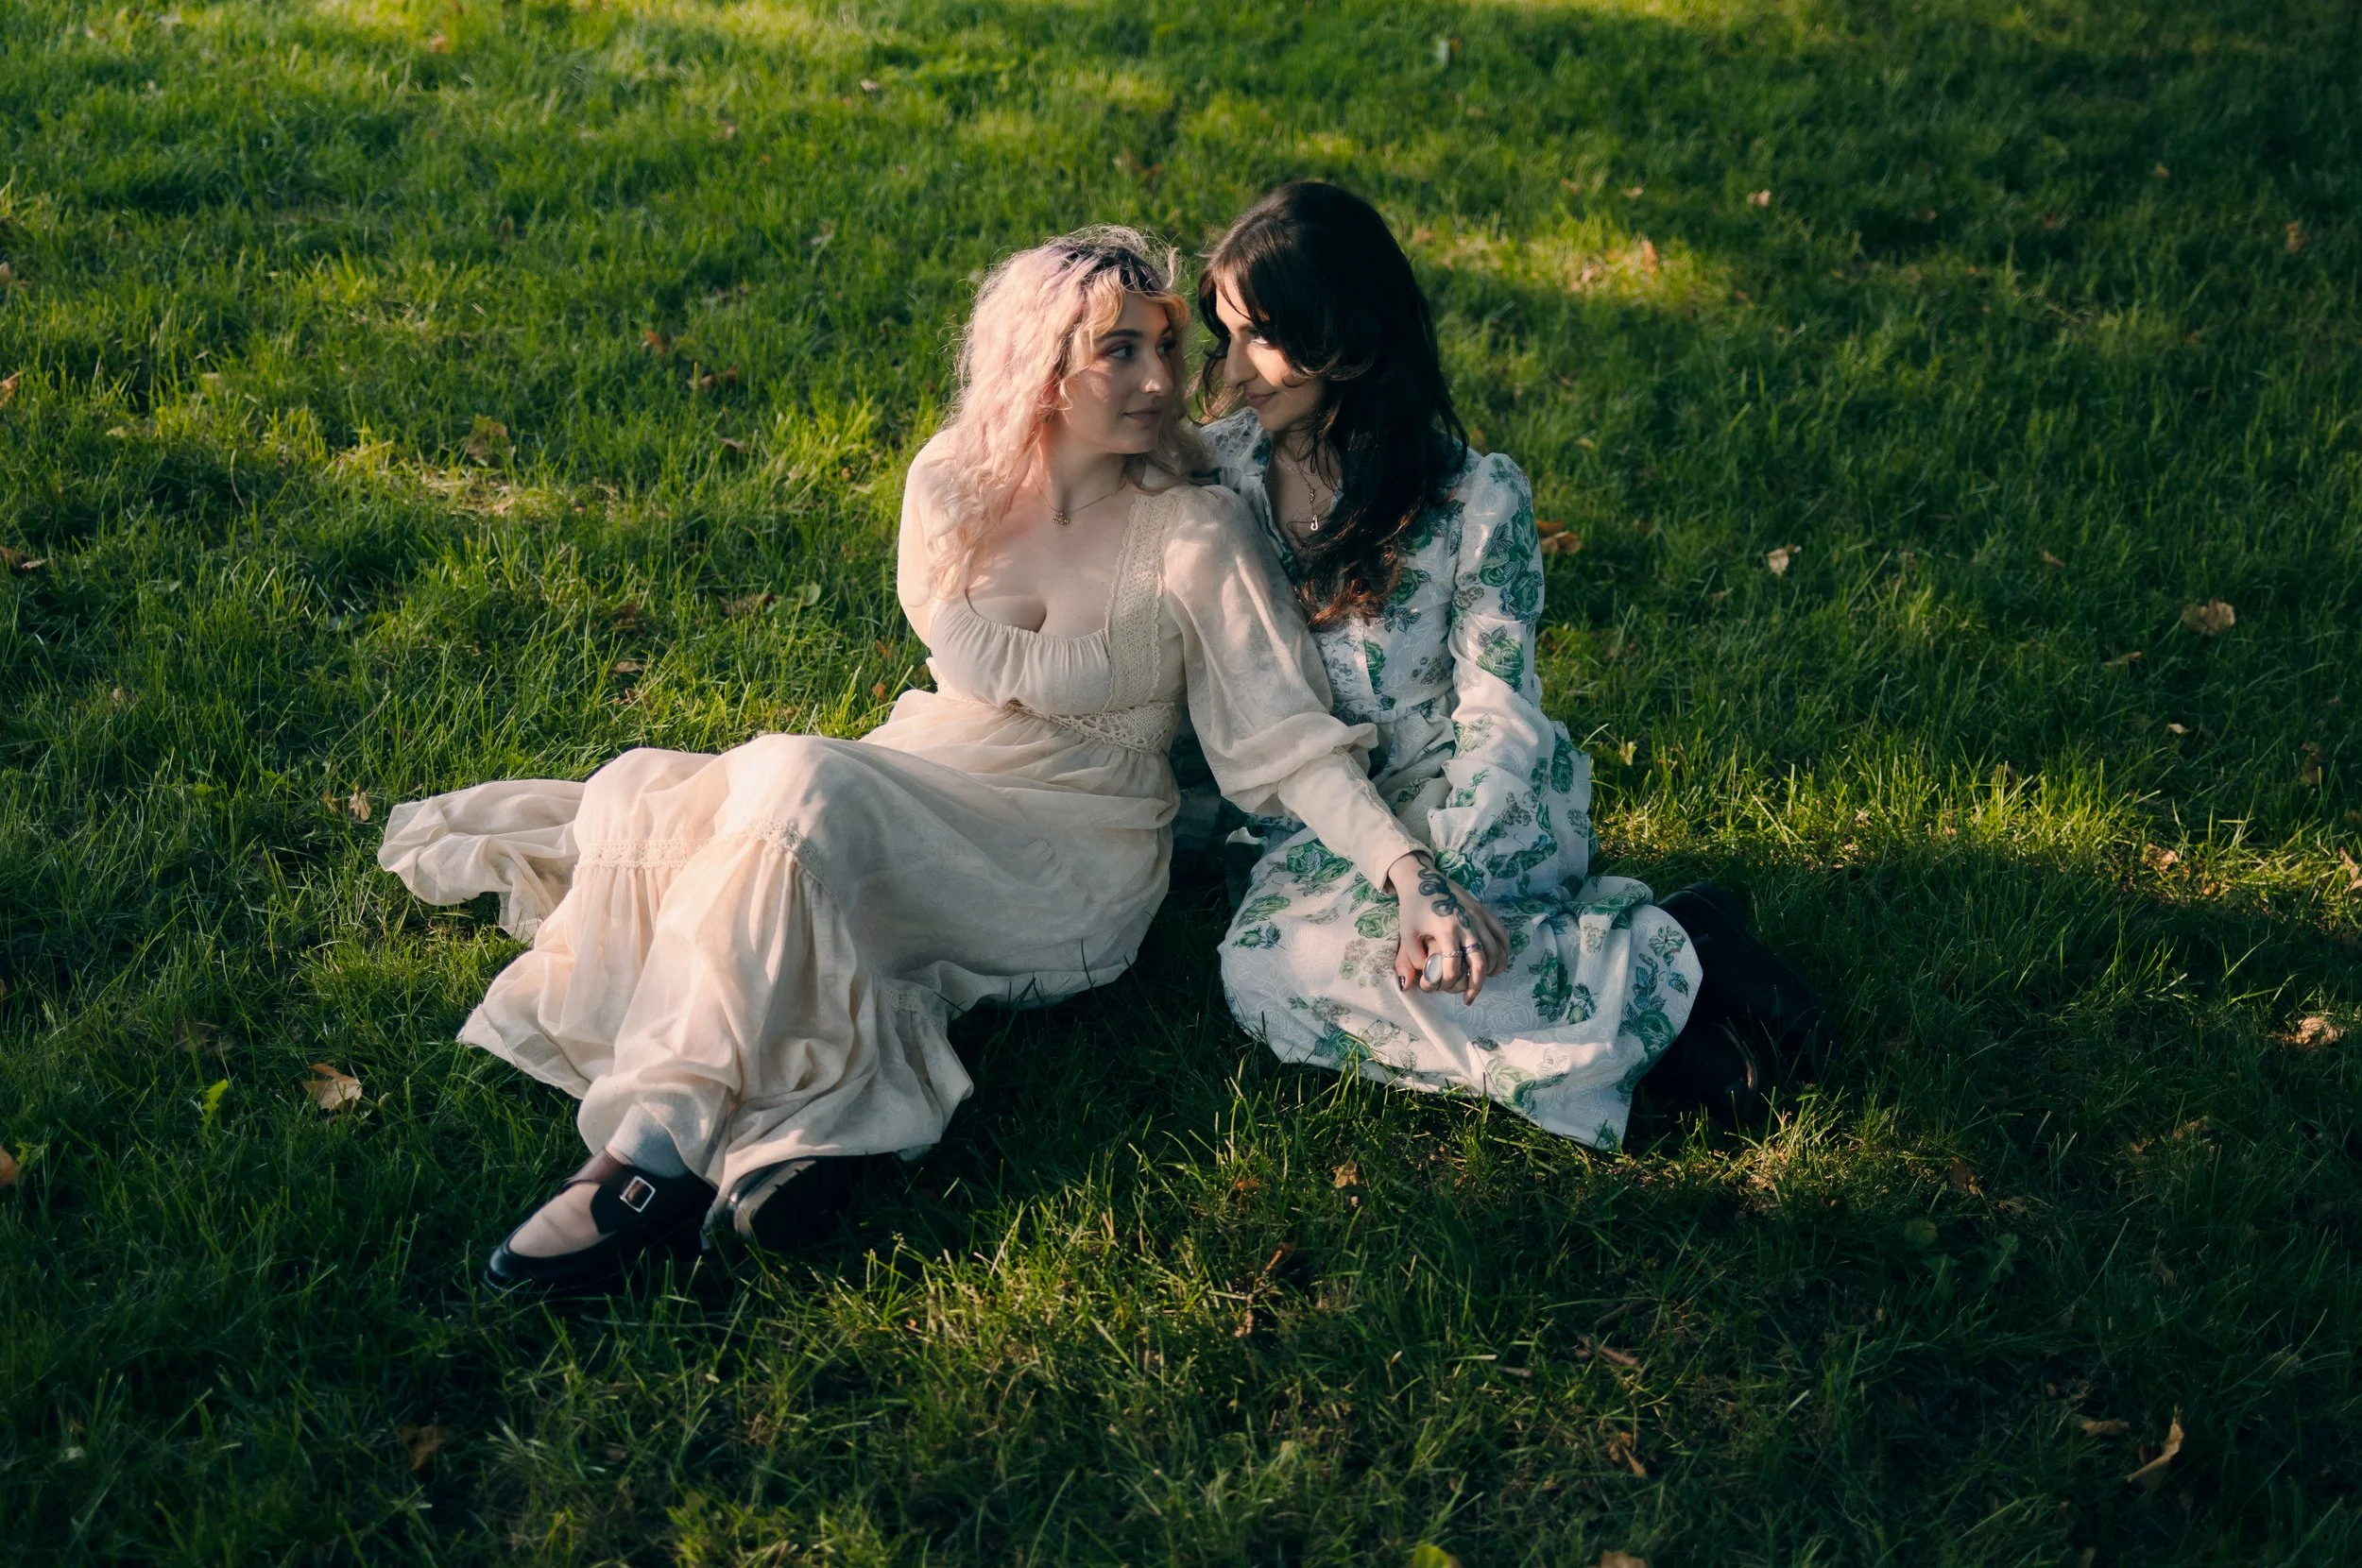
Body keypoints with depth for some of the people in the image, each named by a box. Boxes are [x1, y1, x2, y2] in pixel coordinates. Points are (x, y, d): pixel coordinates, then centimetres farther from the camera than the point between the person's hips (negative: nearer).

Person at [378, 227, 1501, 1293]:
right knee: (640, 799, -16)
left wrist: (1409, 871, -27)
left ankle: (652, 1157, -30)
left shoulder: (1195, 533, -10)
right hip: (924, 793, 5)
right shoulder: (952, 480, 2)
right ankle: (807, 1109, -25)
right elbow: (978, 661, -5)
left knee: (795, 785, -32)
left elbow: (1289, 741, -14)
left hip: (1069, 866, -5)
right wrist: (1136, 648, -9)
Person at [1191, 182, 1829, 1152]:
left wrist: (1436, 881, -28)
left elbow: (1498, 718, -13)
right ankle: (1643, 990, -20)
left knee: (1284, 962, -33)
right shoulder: (1214, 469, 1)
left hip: (1474, 811, -4)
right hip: (1309, 829, 5)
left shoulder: (1477, 500, -10)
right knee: (1260, 968, -30)